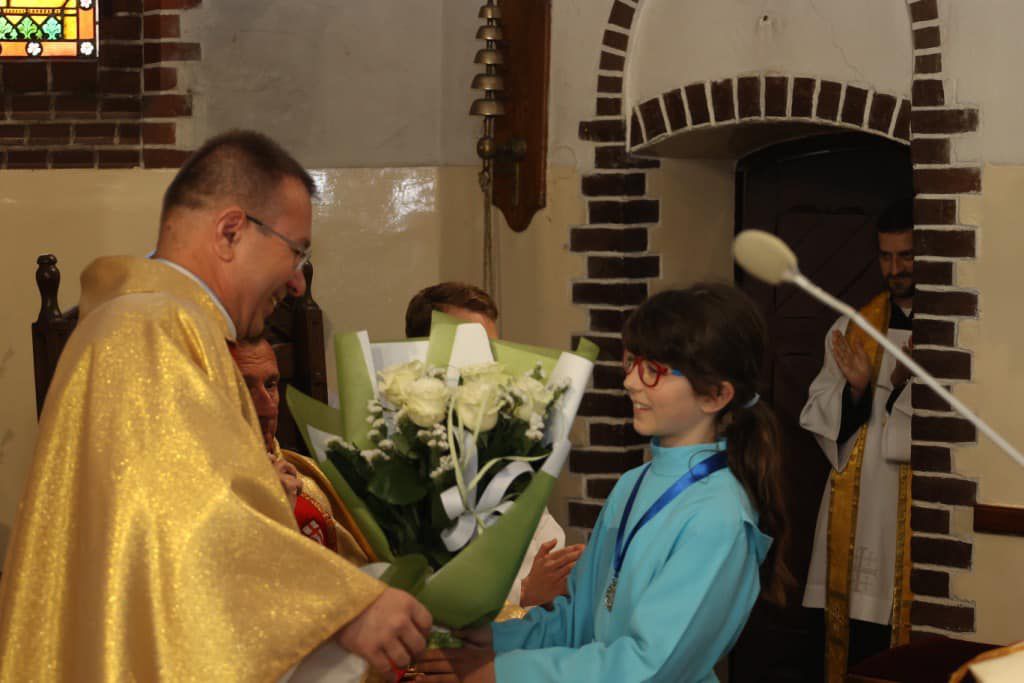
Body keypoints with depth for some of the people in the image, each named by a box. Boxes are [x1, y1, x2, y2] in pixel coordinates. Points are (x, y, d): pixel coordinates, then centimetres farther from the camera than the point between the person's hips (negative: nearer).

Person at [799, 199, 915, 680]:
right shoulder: (851, 329, 11)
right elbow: (818, 418, 9)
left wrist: (907, 387, -21)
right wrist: (855, 389, -10)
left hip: (910, 515, -3)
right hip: (853, 510, 3)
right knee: (841, 642, 5)